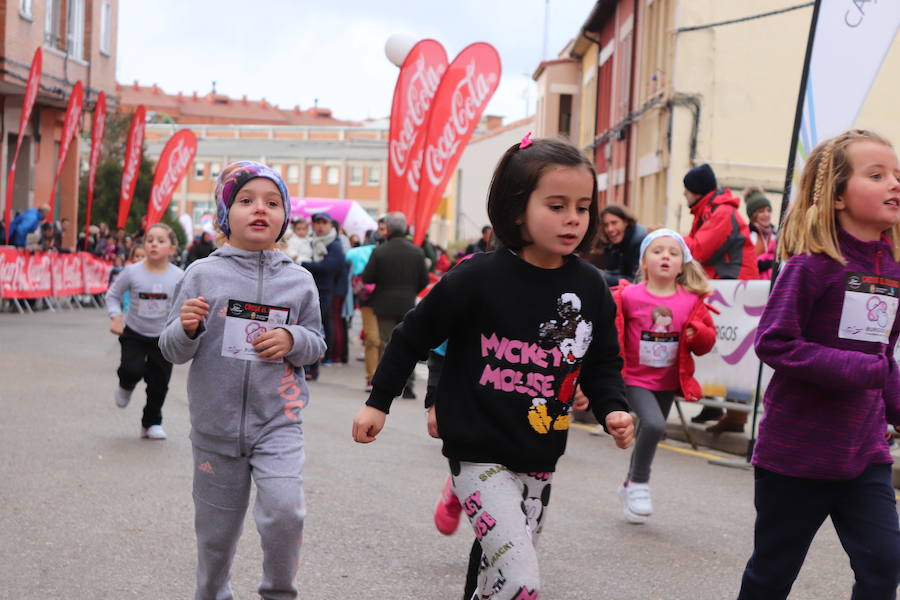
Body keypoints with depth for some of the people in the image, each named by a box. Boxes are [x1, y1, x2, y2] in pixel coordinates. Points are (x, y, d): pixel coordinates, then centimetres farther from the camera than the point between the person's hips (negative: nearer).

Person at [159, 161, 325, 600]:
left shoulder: (299, 281, 2)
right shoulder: (202, 275, -2)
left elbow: (317, 344, 11)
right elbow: (172, 351, 1)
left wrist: (293, 339, -11)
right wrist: (186, 329, -21)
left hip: (278, 421, 0)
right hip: (216, 424, 0)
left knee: (285, 510, -20)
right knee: (216, 530, 12)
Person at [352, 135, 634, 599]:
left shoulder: (590, 288, -1)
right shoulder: (479, 278, -15)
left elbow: (602, 362, 12)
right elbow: (414, 334, -3)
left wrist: (612, 409, -7)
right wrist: (378, 401, 3)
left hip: (539, 459, 6)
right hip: (480, 455, -5)